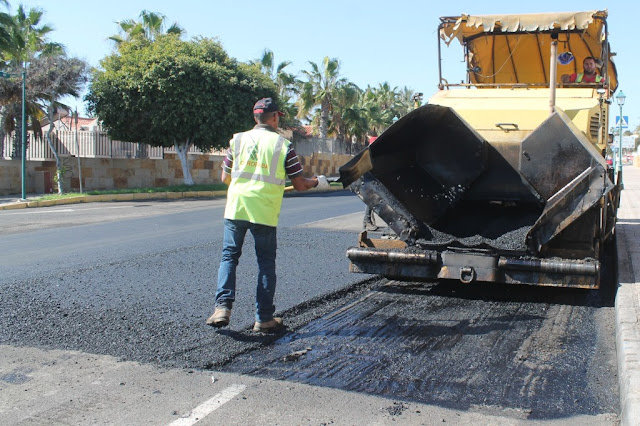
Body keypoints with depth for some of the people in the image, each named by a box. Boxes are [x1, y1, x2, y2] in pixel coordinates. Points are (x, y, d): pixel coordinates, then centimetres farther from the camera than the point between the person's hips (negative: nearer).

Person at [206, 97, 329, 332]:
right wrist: (317, 182, 22)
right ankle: (264, 318, 11)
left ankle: (223, 306, 0)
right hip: (264, 213, -2)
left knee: (229, 256, 13)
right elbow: (299, 185, 1)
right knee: (266, 263, 8)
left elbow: (225, 178, 13)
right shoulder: (283, 145, 0)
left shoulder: (238, 140, 7)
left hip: (235, 207, 2)